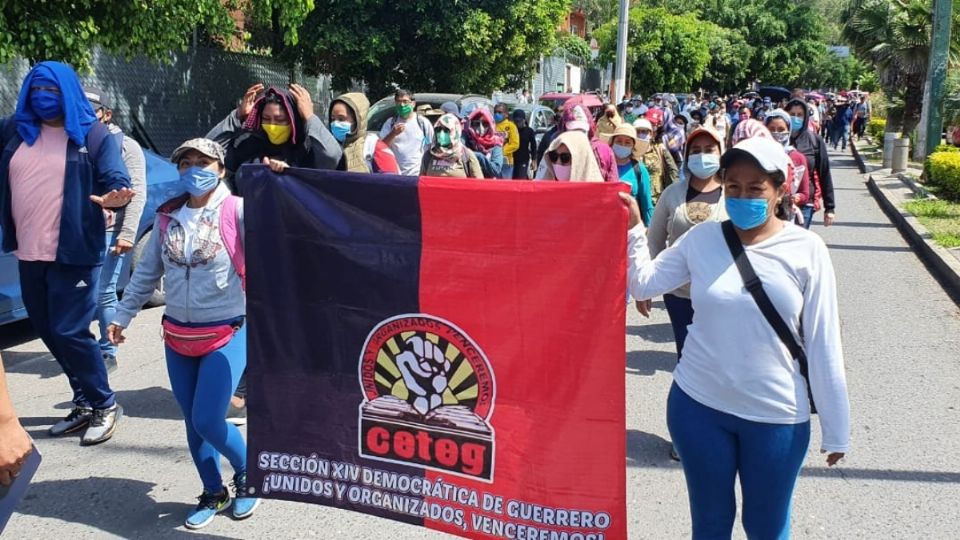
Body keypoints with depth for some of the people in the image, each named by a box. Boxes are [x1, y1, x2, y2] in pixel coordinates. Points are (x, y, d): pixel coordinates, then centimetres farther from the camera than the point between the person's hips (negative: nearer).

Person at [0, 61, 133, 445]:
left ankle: (104, 405, 11)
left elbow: (115, 181, -9)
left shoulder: (94, 135, -3)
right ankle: (85, 403, 27)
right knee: (48, 332, 12)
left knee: (69, 332, -7)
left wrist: (114, 198, -32)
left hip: (74, 252, -6)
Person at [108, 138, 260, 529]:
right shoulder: (168, 216, 6)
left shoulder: (237, 210, -10)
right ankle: (213, 493, 31)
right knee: (192, 422, 12)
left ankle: (248, 473, 20)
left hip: (227, 334, -5)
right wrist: (122, 316, 16)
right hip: (177, 336, 6)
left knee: (208, 421, -9)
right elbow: (147, 272, 14)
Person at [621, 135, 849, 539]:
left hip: (776, 415, -1)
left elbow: (823, 343, -6)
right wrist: (632, 229, -11)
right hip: (698, 405, 2)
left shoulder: (806, 250, -9)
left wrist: (835, 429, -2)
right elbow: (644, 284, 3)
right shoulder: (701, 239, -3)